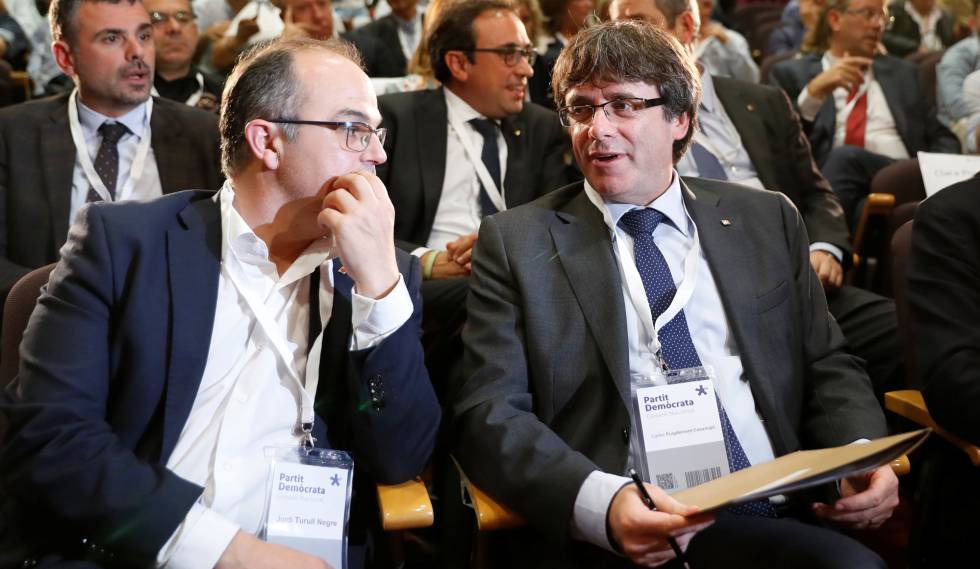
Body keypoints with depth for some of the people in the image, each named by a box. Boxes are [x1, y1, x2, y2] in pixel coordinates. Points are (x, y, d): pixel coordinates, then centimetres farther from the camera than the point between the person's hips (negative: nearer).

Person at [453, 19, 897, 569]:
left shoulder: (767, 220, 16)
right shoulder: (517, 240, 6)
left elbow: (828, 367, 18)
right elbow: (488, 414, -3)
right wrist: (601, 503, -21)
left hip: (786, 513, 6)